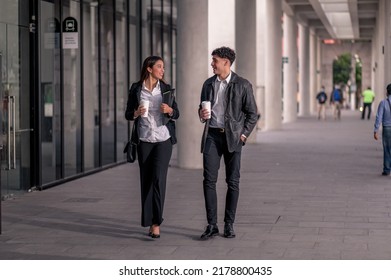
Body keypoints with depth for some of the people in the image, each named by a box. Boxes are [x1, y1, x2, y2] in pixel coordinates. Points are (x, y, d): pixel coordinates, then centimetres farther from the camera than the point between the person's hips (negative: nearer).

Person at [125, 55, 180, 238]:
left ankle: (156, 222, -9)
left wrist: (169, 110, -14)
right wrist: (136, 113, -14)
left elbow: (176, 114, 8)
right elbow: (128, 115, 7)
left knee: (158, 178, -12)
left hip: (163, 139, -1)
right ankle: (149, 221, 14)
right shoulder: (136, 89, 2)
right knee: (146, 180, 3)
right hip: (144, 140, 1)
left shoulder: (166, 89, 4)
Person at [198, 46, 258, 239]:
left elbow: (252, 113, 1)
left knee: (233, 181, 2)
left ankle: (229, 224, 11)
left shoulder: (242, 85, -2)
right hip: (212, 135, 3)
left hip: (232, 136, -3)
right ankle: (212, 225, 0)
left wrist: (244, 134, -6)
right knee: (209, 180, -4)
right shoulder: (208, 84, 10)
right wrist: (201, 114, -2)